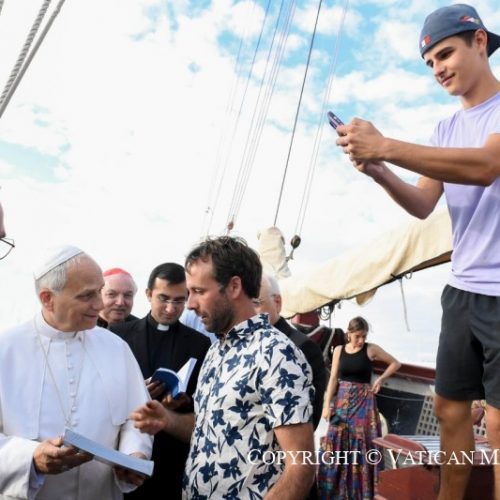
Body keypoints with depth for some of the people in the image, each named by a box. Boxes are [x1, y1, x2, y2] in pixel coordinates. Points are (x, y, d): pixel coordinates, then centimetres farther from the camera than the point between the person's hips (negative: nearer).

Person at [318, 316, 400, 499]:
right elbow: (333, 379, 3)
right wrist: (327, 405, -3)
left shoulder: (371, 349, -4)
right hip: (342, 401, 2)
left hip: (363, 401, -2)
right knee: (336, 443, 2)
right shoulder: (339, 350, 2)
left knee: (362, 444, 1)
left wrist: (381, 378, -7)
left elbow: (395, 363, 6)